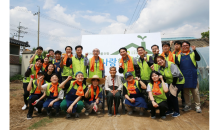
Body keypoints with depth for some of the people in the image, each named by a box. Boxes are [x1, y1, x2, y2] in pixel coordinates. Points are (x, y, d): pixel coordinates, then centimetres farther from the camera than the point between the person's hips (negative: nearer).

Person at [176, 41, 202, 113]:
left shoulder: (193, 53, 5)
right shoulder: (179, 55, 11)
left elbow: (198, 59, -15)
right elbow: (177, 64, 9)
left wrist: (194, 50, -24)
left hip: (193, 76, -2)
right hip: (183, 76, 2)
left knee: (195, 91, 2)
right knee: (185, 91, 10)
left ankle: (198, 106, 15)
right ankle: (187, 105, 22)